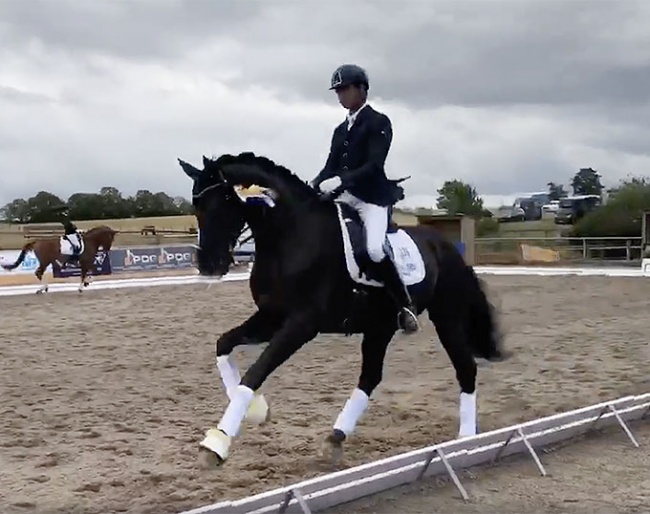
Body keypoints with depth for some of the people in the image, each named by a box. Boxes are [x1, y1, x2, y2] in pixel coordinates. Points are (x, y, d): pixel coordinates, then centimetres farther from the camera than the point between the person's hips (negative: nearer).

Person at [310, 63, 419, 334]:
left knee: (375, 250, -29)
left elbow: (374, 165, -17)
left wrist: (340, 180, -28)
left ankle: (406, 305, -13)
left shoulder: (379, 122, -4)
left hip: (372, 196, -8)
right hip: (344, 196, 8)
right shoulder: (341, 129, 17)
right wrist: (313, 186, -6)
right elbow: (331, 166, 13)